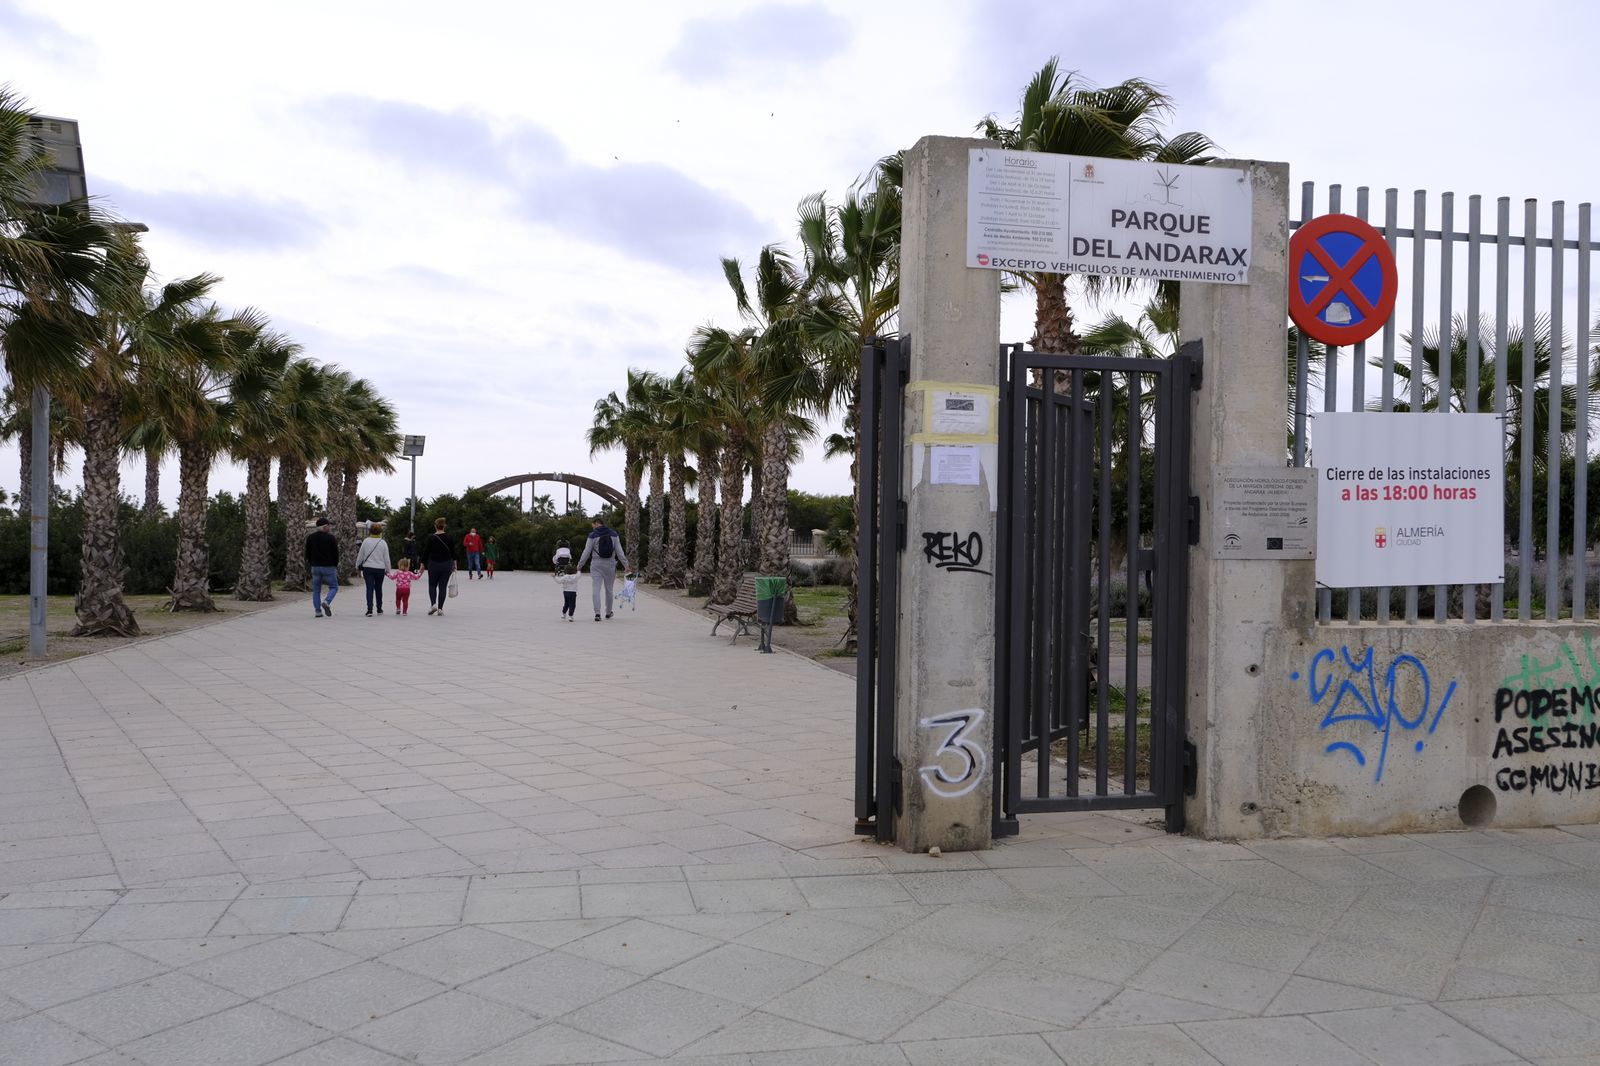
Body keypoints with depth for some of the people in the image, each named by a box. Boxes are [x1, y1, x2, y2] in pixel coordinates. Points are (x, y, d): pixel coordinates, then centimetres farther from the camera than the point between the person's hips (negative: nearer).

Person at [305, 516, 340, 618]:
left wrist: (311, 563, 18)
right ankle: (327, 602, -19)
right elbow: (336, 553, -5)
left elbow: (307, 553, 7)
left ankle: (318, 611, 4)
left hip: (315, 567, 4)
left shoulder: (310, 537, 5)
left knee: (316, 590, 9)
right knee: (334, 587, 7)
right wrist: (335, 565, 9)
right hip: (329, 567, -4)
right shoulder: (331, 538, -7)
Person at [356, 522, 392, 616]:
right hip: (380, 569, 0)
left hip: (367, 568, 0)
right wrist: (387, 570, 8)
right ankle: (379, 609, 24)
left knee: (369, 588, -3)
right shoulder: (383, 543, -4)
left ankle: (369, 609, -15)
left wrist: (357, 565, 18)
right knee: (378, 589, 14)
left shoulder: (366, 541, -3)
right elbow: (386, 558, -1)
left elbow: (360, 555, 4)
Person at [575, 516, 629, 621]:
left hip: (597, 565, -2)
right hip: (610, 565, 2)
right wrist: (626, 564, 5)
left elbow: (586, 552, -2)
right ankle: (608, 612, 26)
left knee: (596, 589, -3)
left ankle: (597, 613, -15)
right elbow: (619, 551, 0)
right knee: (609, 589, 14)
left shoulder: (593, 535, -5)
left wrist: (579, 565, 7)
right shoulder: (613, 534, 3)